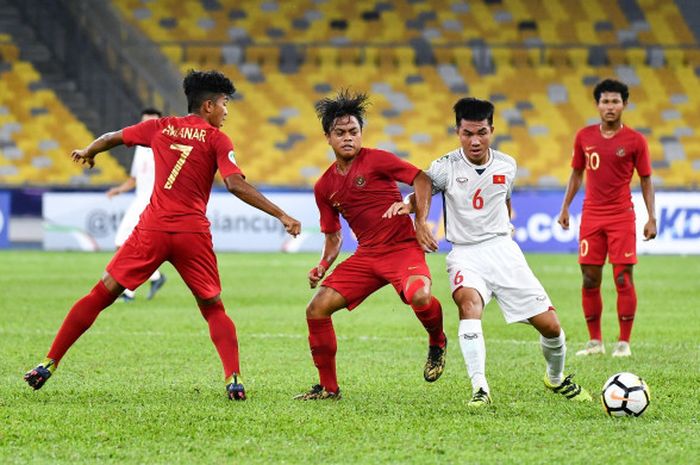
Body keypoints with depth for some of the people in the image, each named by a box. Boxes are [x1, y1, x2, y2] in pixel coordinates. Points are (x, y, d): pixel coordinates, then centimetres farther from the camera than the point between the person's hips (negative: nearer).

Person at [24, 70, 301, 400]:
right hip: (193, 233, -2)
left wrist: (87, 153, 47)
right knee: (213, 308, 12)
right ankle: (234, 379, -5)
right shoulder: (216, 139, 2)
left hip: (152, 229, 2)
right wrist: (281, 216, -10)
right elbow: (235, 185, -11)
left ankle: (49, 364, 5)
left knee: (101, 295, 8)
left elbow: (111, 138, 25)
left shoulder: (160, 128, 12)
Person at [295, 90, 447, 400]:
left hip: (402, 248, -5)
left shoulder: (376, 160, -6)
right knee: (317, 309, -7)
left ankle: (437, 342, 1)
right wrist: (323, 265, 2)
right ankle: (328, 387, 8)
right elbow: (333, 235, 20)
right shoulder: (324, 187, 10)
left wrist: (421, 222, -16)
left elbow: (422, 178, -6)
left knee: (418, 296, -35)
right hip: (366, 255, 5)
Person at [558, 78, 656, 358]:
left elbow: (646, 180, 2)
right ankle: (595, 341, 13)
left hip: (622, 217, -3)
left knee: (623, 279, -6)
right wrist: (565, 207, 9)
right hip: (591, 216, 3)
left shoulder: (635, 140, -3)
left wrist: (651, 218, -4)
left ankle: (624, 342, 2)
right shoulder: (584, 136, 6)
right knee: (590, 280, 3)